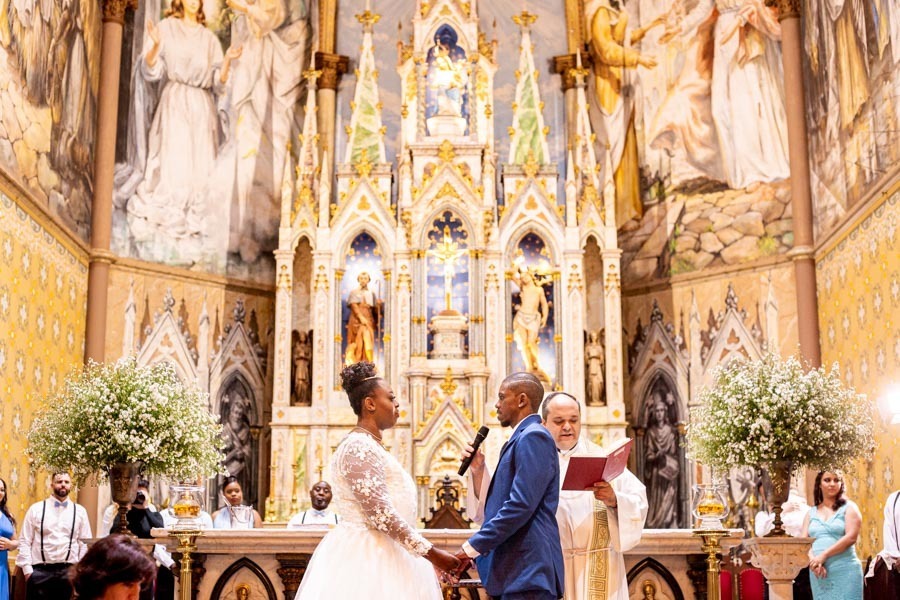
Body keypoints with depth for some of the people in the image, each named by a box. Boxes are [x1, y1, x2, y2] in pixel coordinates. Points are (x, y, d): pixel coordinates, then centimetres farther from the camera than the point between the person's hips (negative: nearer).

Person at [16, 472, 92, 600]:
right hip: (39, 571, -1)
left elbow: (85, 543, 8)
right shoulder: (36, 509, 3)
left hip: (69, 571, 1)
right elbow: (25, 541, 2)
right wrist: (27, 569, -5)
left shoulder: (80, 511, 7)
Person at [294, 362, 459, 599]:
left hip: (375, 556, 10)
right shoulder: (359, 447, -14)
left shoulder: (371, 446, 16)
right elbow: (380, 514, -22)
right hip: (366, 560, -10)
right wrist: (431, 553, -21)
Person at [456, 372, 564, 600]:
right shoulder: (520, 439, 21)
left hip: (527, 571, -9)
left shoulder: (533, 437, -10)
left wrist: (473, 546, -17)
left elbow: (521, 505, -20)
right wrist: (478, 470, 9)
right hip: (514, 569, 9)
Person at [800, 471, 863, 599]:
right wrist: (813, 560, -13)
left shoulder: (848, 508, 4)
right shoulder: (811, 512, 14)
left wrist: (824, 555, -15)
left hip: (845, 571, -4)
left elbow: (851, 537, -9)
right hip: (818, 572, 4)